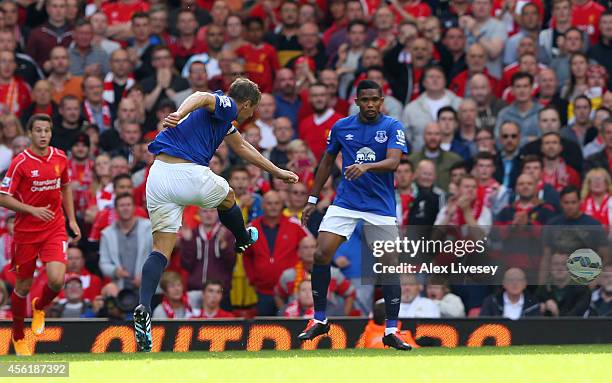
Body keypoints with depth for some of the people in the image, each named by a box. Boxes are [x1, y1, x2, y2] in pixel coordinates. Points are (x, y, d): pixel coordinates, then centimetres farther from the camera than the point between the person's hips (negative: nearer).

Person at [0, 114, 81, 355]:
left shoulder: (60, 158, 2)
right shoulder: (21, 163, -11)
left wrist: (72, 220, 13)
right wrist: (33, 209, -21)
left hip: (55, 229, 2)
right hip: (26, 231, -2)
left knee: (57, 279, -16)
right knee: (23, 286, 7)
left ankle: (39, 307, 19)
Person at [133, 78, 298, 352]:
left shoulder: (223, 117, 30)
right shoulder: (226, 105, 2)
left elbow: (242, 148, 43)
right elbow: (201, 97, -21)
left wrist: (278, 172, 53)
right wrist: (180, 114, -42)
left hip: (158, 174, 7)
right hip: (190, 174, -7)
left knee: (161, 249, 1)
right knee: (227, 200, 28)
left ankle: (143, 308, -21)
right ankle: (243, 241, 57)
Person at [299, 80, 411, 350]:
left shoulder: (392, 127, -5)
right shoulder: (341, 127, 4)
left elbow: (393, 161, -20)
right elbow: (327, 162, 16)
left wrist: (366, 166, -39)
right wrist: (312, 200, 15)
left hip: (381, 206, -2)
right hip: (346, 203, 2)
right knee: (321, 255, -10)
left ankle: (391, 331, 2)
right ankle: (319, 320, 5)